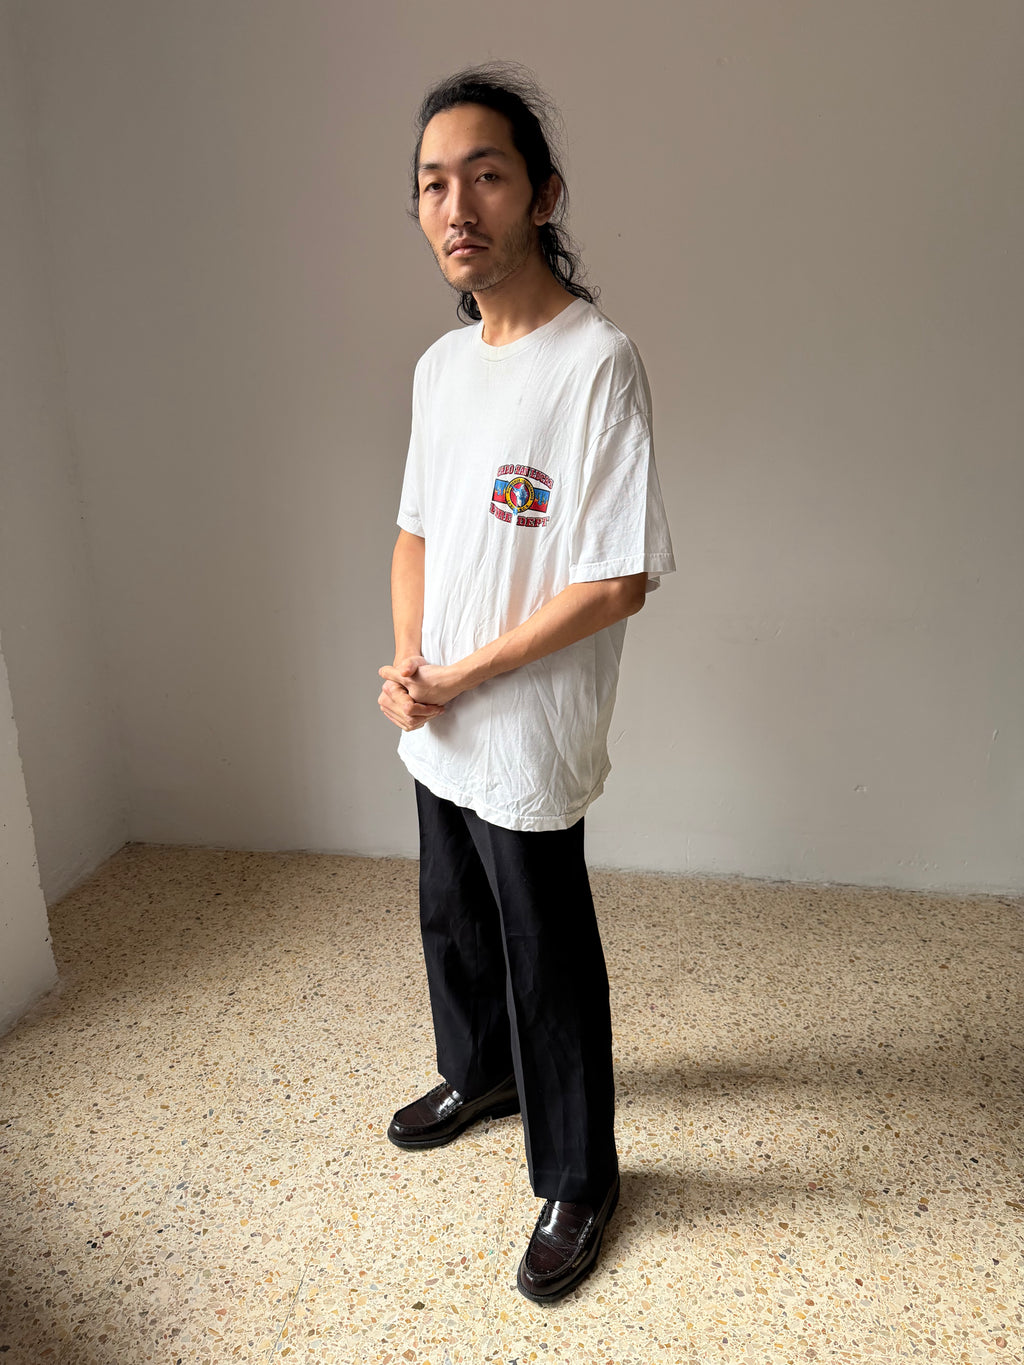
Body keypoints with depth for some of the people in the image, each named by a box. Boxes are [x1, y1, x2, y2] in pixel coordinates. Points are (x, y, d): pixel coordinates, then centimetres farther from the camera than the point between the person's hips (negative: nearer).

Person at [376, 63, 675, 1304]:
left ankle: (577, 1182, 34)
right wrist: (404, 666, -4)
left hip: (527, 746, -7)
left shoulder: (596, 361, -18)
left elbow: (617, 582, -21)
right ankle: (478, 1073, 53)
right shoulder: (440, 364, 6)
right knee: (453, 924, 25)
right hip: (438, 732, 7)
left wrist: (457, 678, -15)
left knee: (548, 966, 9)